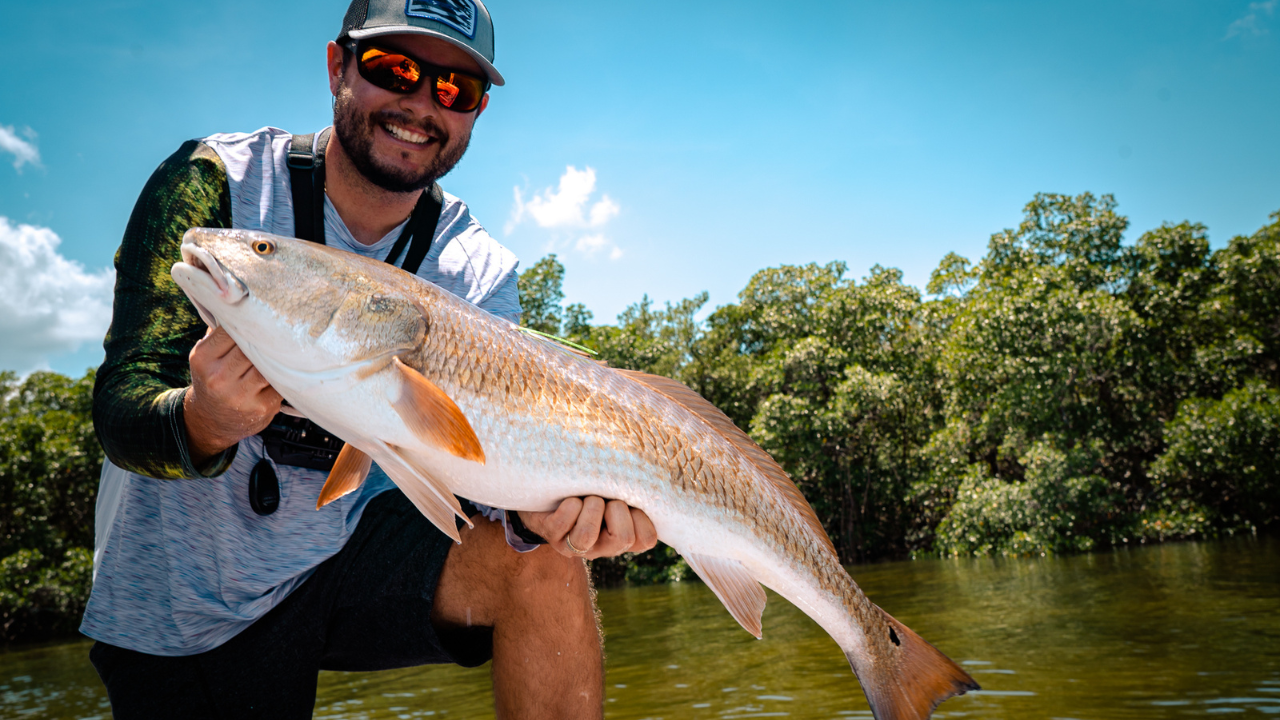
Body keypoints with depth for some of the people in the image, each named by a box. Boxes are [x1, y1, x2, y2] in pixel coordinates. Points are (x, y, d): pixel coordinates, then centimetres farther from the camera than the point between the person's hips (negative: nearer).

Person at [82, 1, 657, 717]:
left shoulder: (480, 273, -7)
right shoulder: (213, 181, -15)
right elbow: (119, 408, -19)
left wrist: (535, 503, -38)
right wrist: (203, 423, -42)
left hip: (348, 545, 2)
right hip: (181, 604, -1)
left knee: (544, 562, -21)